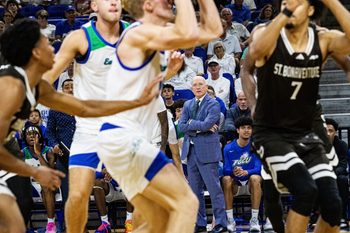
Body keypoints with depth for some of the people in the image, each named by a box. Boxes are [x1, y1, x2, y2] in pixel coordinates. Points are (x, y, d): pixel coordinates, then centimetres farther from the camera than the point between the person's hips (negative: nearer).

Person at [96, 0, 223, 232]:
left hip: (126, 140, 10)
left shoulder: (155, 35, 18)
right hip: (122, 138, -10)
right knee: (186, 202, -13)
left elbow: (212, 30, 17)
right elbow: (189, 34, -28)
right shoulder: (138, 32, -10)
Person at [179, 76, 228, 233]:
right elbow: (181, 126, 2)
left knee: (214, 188, -6)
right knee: (195, 190, 9)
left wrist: (191, 123, -4)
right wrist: (200, 127, -9)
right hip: (191, 152, 6)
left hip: (207, 151, -6)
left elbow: (207, 124, -18)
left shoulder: (213, 104, -4)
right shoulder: (188, 105, 15)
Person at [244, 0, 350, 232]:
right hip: (271, 133, -4)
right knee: (305, 190, -24)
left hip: (305, 134, 4)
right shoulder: (268, 34, -10)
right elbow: (256, 50, -35)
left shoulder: (323, 40, -3)